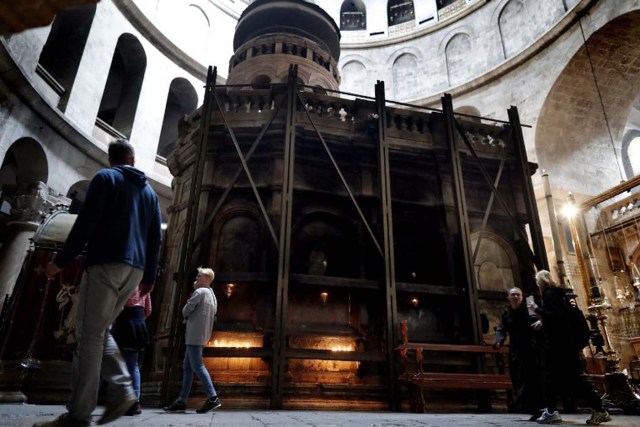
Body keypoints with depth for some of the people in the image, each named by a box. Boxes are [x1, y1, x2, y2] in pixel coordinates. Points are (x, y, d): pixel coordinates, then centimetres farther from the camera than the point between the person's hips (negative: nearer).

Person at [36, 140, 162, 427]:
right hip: (135, 269, 6)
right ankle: (121, 389, 2)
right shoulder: (149, 191, 21)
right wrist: (150, 277, 17)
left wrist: (61, 260, -5)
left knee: (89, 334, -4)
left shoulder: (105, 178, 4)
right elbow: (155, 238, 16)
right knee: (99, 331, 15)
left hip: (106, 263, -6)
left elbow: (86, 222, -8)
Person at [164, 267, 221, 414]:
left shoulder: (200, 292, -9)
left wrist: (187, 317, 12)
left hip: (194, 335, -9)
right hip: (202, 336, 9)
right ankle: (181, 401, 13)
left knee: (197, 366, -9)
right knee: (187, 367, 11)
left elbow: (185, 311, -8)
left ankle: (213, 398, -10)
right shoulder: (212, 295, 20)